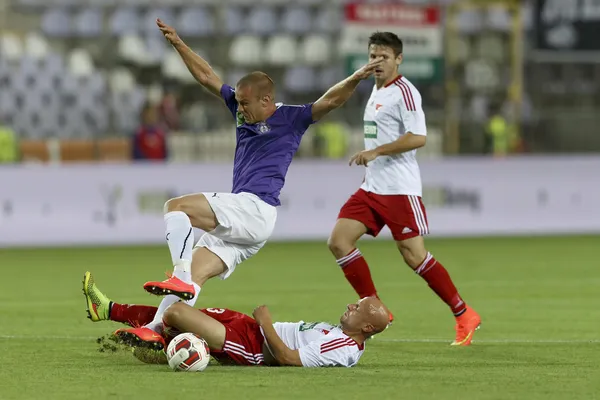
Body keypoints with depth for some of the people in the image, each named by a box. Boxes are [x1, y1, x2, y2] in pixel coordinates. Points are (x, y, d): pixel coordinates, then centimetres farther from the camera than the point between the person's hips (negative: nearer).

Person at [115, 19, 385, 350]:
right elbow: (207, 77, 25)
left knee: (176, 207, -20)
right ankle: (154, 329, -11)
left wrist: (355, 79, -29)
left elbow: (328, 102, -13)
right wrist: (177, 43, 26)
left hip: (256, 210, -8)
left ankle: (181, 279, -28)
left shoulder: (290, 119, -2)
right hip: (240, 217, 8)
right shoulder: (242, 111, 18)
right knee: (195, 274, -3)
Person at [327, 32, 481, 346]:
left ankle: (464, 316, 3)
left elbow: (418, 137, -23)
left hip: (399, 189, -9)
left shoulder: (403, 91, -12)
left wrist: (376, 152, -23)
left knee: (414, 256, -9)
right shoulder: (376, 90, 16)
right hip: (371, 187, 9)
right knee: (339, 241, -3)